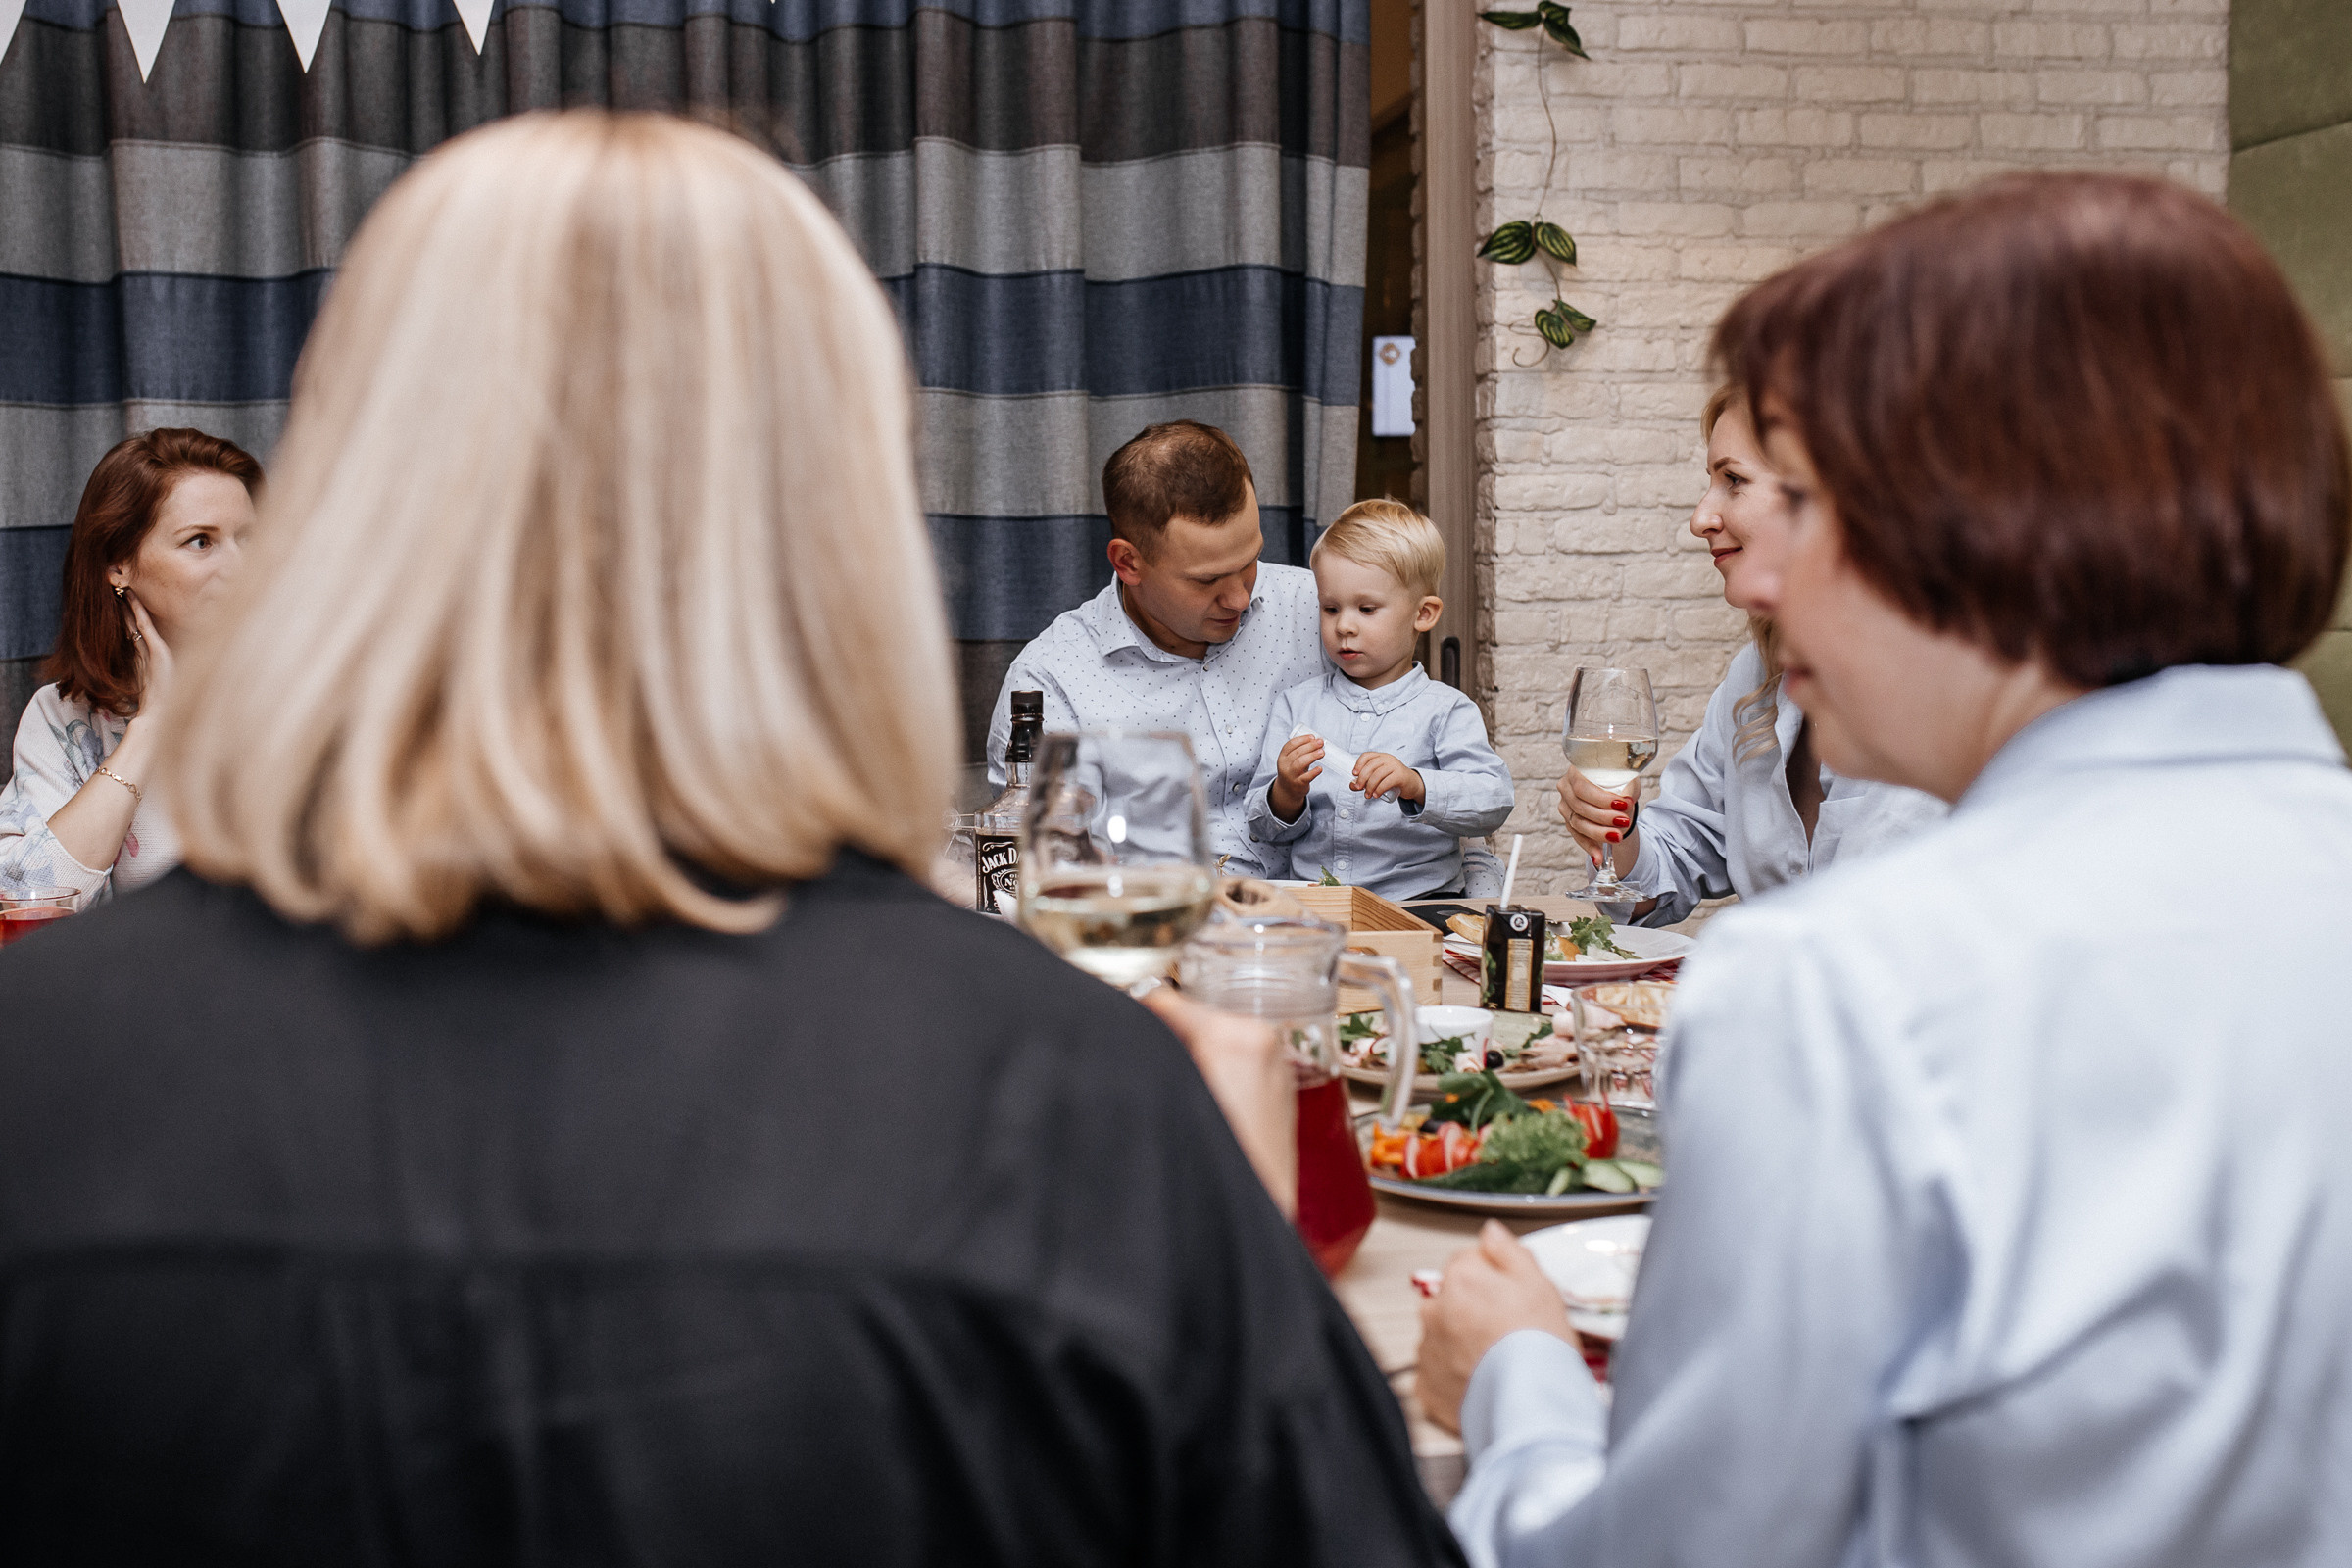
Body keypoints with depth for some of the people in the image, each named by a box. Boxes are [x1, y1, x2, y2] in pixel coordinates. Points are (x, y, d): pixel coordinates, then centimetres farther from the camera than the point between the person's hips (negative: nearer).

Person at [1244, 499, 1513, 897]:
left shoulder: (1445, 711, 6)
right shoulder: (1296, 705, 14)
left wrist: (1415, 786, -24)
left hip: (1418, 898, -1)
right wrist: (1287, 795, -10)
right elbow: (1265, 831, 13)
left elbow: (1494, 803, -9)